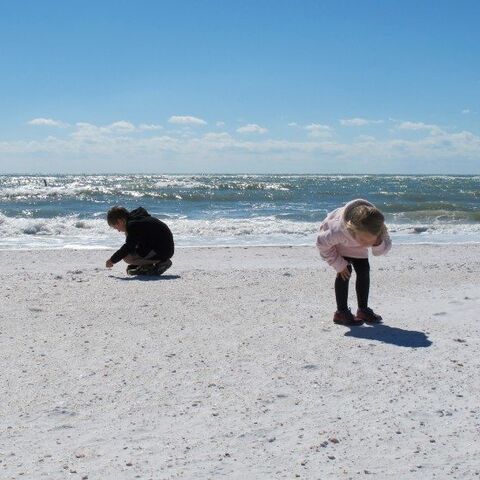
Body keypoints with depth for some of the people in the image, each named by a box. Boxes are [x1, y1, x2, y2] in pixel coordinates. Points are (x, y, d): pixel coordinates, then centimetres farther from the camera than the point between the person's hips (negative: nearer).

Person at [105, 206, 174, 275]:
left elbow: (128, 248, -19)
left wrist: (112, 260, -10)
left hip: (162, 251, -11)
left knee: (127, 257, -18)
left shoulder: (133, 225, -16)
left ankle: (161, 263, -12)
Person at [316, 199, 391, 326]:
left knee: (364, 270, -1)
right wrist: (339, 265, -23)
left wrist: (378, 244, -46)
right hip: (336, 243, -4)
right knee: (345, 272, -18)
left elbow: (385, 247, -20)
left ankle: (363, 310, 12)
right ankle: (341, 312, -9)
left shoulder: (379, 230, -38)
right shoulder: (338, 230, -47)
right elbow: (322, 243, -27)